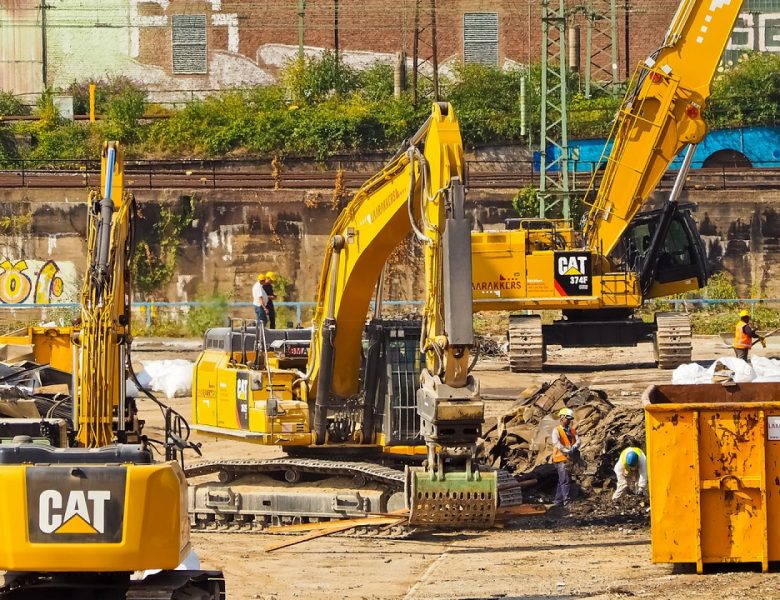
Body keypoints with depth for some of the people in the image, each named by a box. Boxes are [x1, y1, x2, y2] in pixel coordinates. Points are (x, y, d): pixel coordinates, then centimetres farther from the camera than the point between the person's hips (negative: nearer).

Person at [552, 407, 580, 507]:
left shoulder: (572, 431, 15)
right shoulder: (556, 431, -3)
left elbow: (577, 441, 1)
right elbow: (556, 443, -18)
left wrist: (573, 448, -21)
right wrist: (567, 451, -28)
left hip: (570, 459, 6)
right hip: (561, 458, -6)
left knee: (562, 481, 12)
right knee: (565, 481, -13)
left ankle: (558, 501, 18)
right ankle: (567, 501, -16)